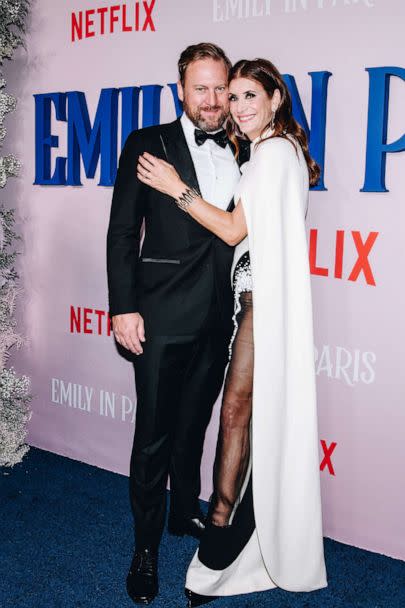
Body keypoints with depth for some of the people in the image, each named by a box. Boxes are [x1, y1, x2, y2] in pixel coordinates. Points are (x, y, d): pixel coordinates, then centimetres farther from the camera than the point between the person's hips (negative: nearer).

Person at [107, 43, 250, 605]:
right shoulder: (148, 145, -2)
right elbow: (122, 231, -6)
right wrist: (123, 307, -11)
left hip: (218, 318, 4)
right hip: (163, 317, -4)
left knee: (194, 425, 20)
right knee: (155, 434, 3)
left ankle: (185, 512, 39)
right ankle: (146, 544, 19)